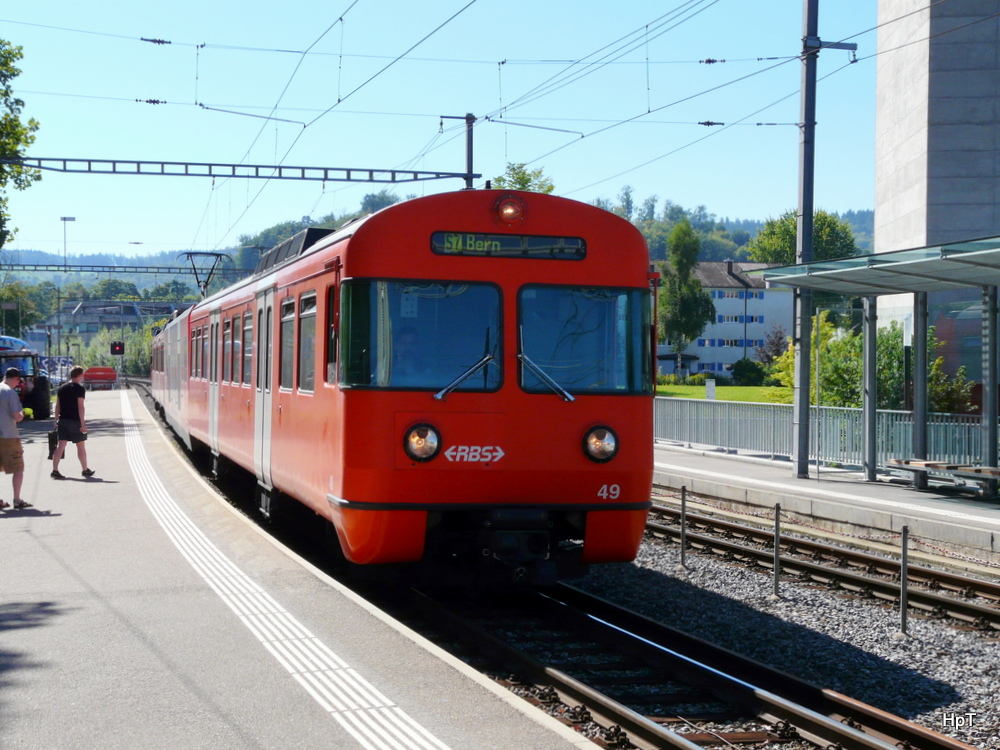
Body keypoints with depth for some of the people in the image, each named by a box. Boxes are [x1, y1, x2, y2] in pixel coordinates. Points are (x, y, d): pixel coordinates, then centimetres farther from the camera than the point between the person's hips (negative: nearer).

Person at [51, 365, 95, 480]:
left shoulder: (61, 388, 10)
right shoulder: (80, 388, -10)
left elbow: (57, 406, 11)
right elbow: (80, 407, -16)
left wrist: (56, 421, 16)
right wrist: (83, 424, -16)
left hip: (63, 421, 5)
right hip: (75, 421, -5)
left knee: (61, 445, 2)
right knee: (81, 446, 8)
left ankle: (55, 470, -8)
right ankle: (86, 470, 20)